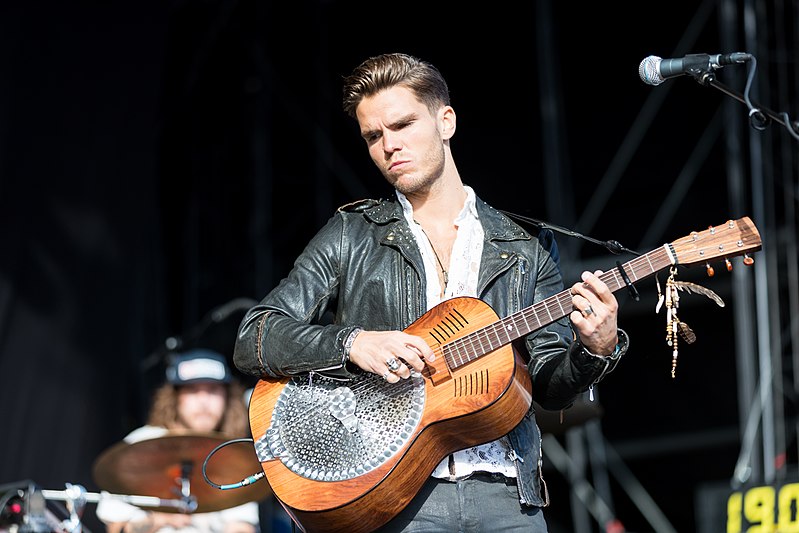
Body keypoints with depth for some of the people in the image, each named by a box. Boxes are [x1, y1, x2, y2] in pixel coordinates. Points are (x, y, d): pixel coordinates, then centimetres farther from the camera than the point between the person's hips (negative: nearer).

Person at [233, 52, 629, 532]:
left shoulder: (527, 248, 14)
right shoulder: (351, 237, 9)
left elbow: (550, 386, 11)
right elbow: (252, 341, 1)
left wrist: (596, 349, -10)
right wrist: (352, 344, -14)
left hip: (505, 494, 2)